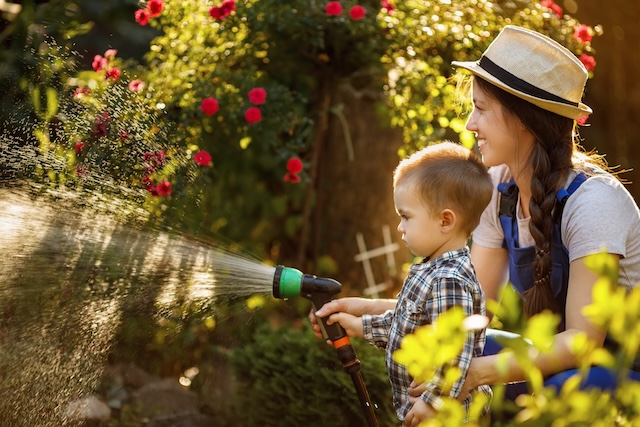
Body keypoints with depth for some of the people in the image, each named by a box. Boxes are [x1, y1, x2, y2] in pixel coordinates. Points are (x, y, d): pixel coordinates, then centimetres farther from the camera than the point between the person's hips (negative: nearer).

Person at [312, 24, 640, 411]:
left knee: (563, 390, -37)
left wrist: (479, 372, -38)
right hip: (565, 358, 7)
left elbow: (583, 340, -27)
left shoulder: (592, 200, -25)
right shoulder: (499, 189, -2)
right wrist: (370, 309, -11)